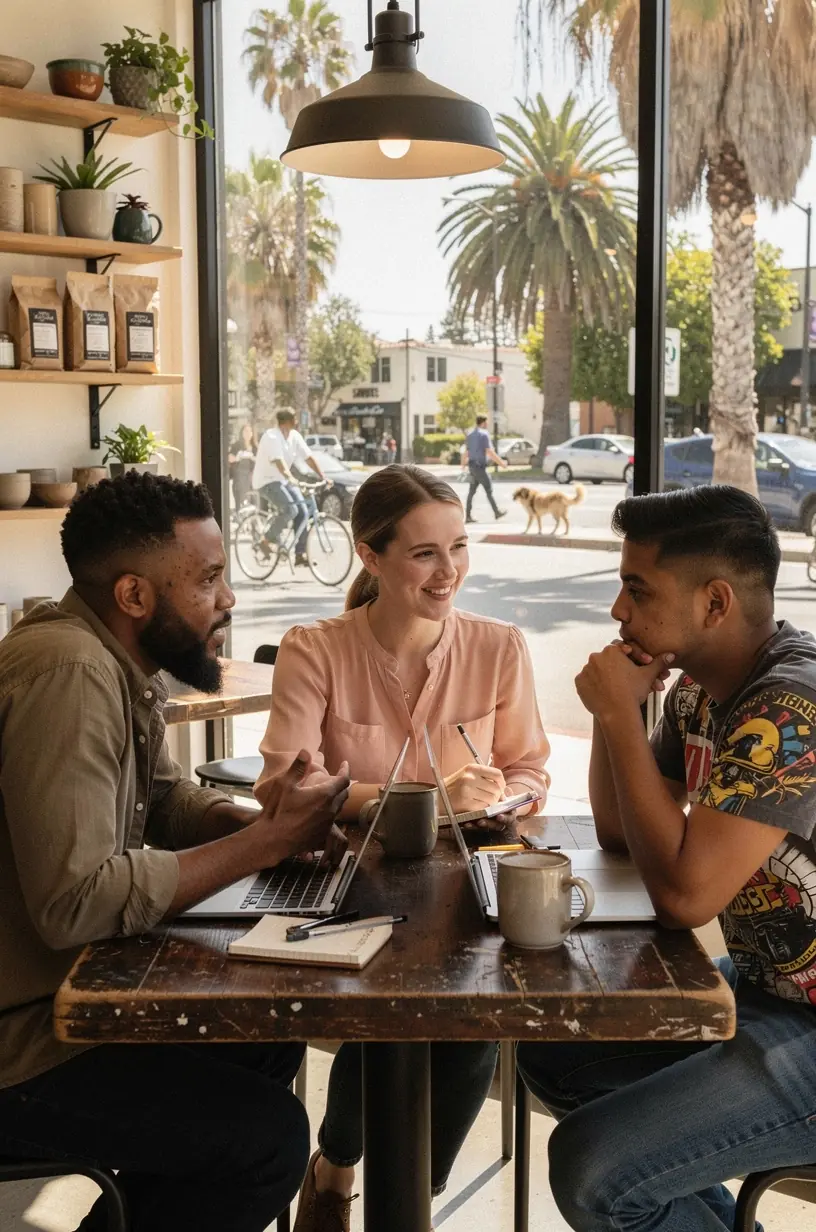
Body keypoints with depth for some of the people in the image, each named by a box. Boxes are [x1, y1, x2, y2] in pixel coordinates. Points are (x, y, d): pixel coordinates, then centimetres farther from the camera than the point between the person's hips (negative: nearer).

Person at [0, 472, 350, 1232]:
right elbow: (78, 904, -32)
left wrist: (267, 823, -6)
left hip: (62, 990, 10)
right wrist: (265, 844, -23)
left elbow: (166, 799, 14)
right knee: (267, 1135, -11)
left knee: (265, 1043, 15)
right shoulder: (68, 673, -27)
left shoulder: (119, 659, 4)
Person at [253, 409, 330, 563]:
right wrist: (290, 478, -50)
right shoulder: (271, 437, -20)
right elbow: (278, 461, -35)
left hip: (284, 480, 8)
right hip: (267, 481, -8)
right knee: (290, 510, -26)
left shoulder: (294, 436, 2)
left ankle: (300, 554, 0)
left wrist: (323, 477, -11)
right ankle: (268, 541, -6)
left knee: (303, 512, -6)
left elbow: (309, 457, 0)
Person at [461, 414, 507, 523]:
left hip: (472, 466, 8)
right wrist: (501, 462, -10)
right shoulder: (484, 434, -13)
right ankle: (497, 512, 9)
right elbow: (490, 452, -17)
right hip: (480, 466, -8)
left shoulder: (470, 434, 12)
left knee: (472, 491, 8)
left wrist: (463, 465, 25)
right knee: (489, 489, 1)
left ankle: (468, 515, 5)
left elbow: (465, 451, 16)